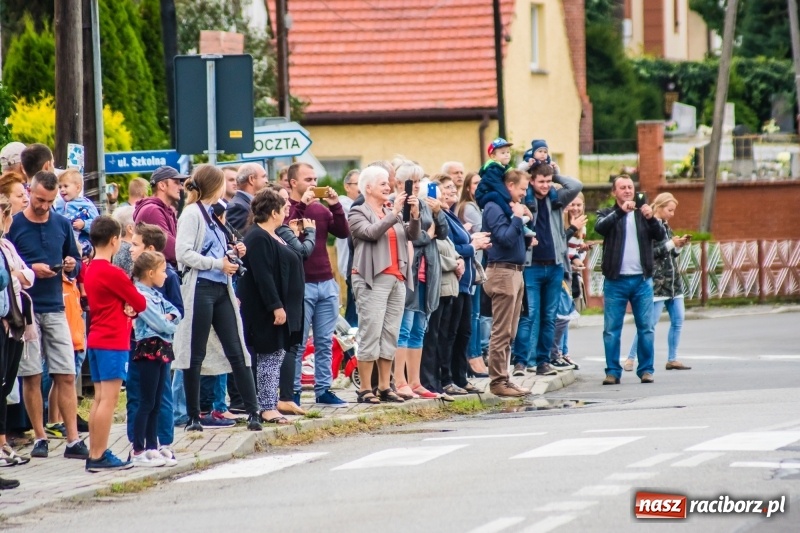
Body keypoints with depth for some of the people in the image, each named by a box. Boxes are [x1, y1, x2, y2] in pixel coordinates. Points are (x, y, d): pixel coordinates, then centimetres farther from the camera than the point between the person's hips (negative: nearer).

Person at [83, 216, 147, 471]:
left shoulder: (90, 270, 10)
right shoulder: (114, 274, -16)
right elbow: (140, 303, -9)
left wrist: (125, 309, 0)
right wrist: (132, 308, 12)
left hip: (96, 340, 9)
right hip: (112, 342, -9)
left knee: (100, 399, 12)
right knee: (109, 399, -8)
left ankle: (95, 453, 13)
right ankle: (99, 456, -9)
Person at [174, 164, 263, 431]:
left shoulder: (212, 214, 18)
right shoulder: (192, 214, -8)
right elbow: (183, 253, -17)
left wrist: (232, 254, 6)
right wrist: (217, 264, -17)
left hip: (221, 289, 8)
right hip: (200, 288, -8)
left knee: (236, 351, 4)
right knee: (195, 355, -1)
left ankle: (253, 411, 3)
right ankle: (193, 417, 4)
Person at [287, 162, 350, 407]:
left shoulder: (321, 209, 14)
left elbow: (343, 232, 7)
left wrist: (335, 206, -4)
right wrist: (301, 204, -18)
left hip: (326, 284, 6)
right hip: (300, 284, -6)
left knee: (325, 342, 8)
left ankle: (323, 390, 13)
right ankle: (292, 392, 1)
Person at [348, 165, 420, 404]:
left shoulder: (393, 214, 18)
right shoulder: (358, 214, 0)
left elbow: (412, 235, 8)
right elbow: (372, 232, -17)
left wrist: (415, 215, -9)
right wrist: (394, 213, -20)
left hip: (397, 279, 6)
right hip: (372, 280, -6)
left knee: (390, 335, 6)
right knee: (371, 333, -9)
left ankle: (385, 387, 10)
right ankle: (365, 389, -8)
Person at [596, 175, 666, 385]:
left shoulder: (642, 214, 13)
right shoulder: (608, 214, 8)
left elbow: (660, 236, 0)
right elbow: (600, 227, -14)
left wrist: (651, 218, -19)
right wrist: (620, 211, -28)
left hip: (642, 279, 2)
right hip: (616, 280, -2)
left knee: (646, 328, 1)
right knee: (611, 329, -2)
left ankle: (646, 370, 6)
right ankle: (613, 371, 3)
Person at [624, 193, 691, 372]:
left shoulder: (665, 226, 16)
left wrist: (679, 246, 2)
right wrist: (671, 244, -17)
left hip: (673, 280, 8)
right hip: (657, 281, -8)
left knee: (678, 320, 5)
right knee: (650, 322, -8)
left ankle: (672, 359, 12)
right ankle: (631, 358, 0)